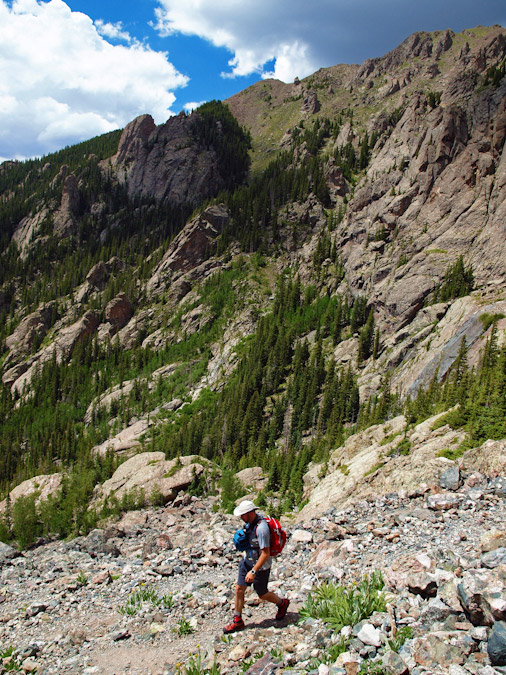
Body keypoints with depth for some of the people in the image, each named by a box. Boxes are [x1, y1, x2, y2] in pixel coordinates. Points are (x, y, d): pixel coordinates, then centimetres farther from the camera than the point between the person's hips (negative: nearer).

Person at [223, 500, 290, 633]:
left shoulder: (261, 527, -31)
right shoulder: (249, 522, -3)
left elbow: (266, 553, -29)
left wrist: (253, 571, -28)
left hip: (260, 564, -8)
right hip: (247, 561, 8)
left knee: (262, 594, 11)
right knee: (239, 589, 5)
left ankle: (282, 603, 38)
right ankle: (237, 621, 18)